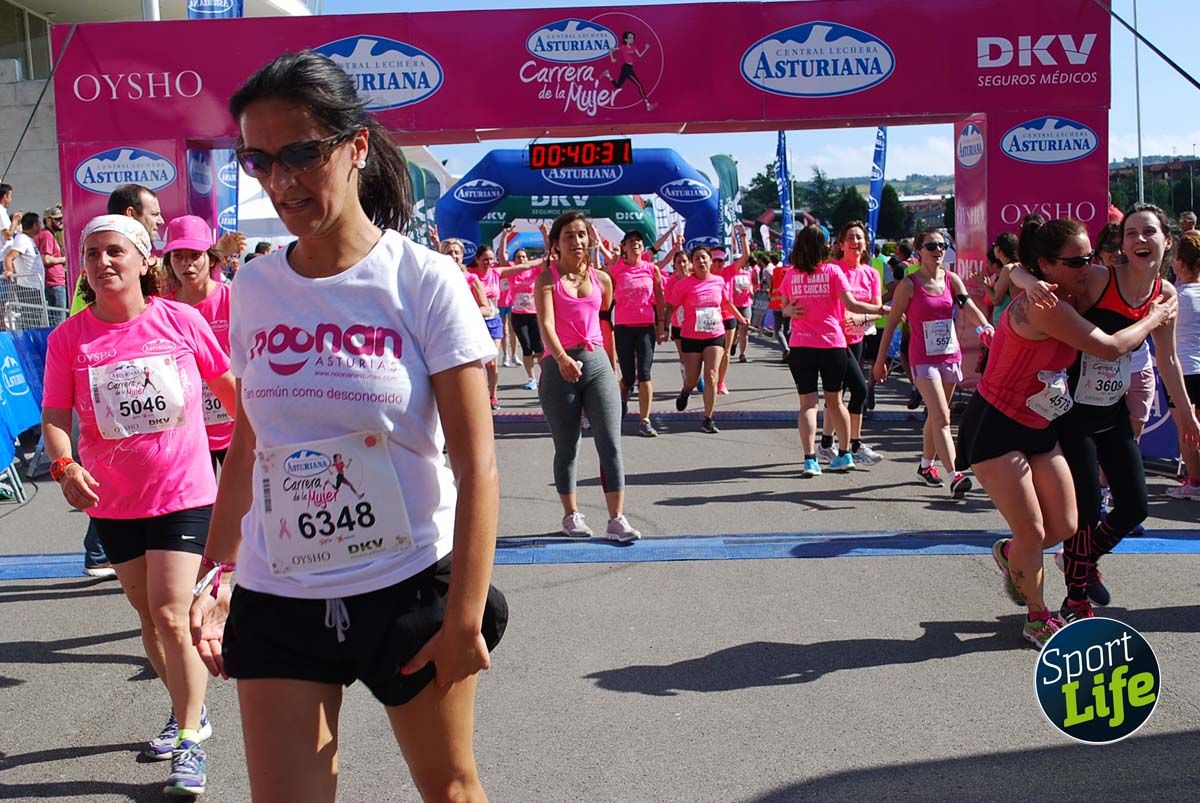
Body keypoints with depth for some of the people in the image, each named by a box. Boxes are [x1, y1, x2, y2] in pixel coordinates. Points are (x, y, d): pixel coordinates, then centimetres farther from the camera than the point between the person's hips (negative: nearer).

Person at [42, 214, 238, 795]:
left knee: (171, 616, -10)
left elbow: (227, 383, 4)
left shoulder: (179, 320, -9)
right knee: (148, 615, 17)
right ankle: (188, 711, 37)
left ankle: (189, 742, 2)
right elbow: (55, 416, -4)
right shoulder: (68, 338, -6)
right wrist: (64, 464, -24)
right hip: (112, 501, 3)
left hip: (184, 492, -3)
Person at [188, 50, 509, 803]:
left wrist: (465, 616, -14)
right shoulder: (253, 290, 1)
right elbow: (246, 450, 10)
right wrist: (215, 575, 4)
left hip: (410, 588, -3)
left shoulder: (424, 280, -11)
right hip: (276, 598, 3)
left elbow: (476, 462, -12)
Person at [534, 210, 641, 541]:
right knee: (567, 448, 7)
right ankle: (571, 515, 22)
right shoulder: (548, 278, -4)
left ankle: (616, 519, -4)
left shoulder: (602, 279, 8)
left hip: (597, 363, 3)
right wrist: (562, 358, -33)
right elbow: (545, 324, -18)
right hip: (559, 365, -3)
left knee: (611, 444, -6)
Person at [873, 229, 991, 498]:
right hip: (923, 358, -5)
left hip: (950, 355, 5)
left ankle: (926, 465, 34)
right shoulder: (909, 284, -7)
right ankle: (955, 476, -22)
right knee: (942, 417, -15)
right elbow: (892, 322, -4)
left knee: (936, 415, 17)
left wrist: (985, 326, -30)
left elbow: (970, 307, -10)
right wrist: (881, 359, -4)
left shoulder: (952, 279, 5)